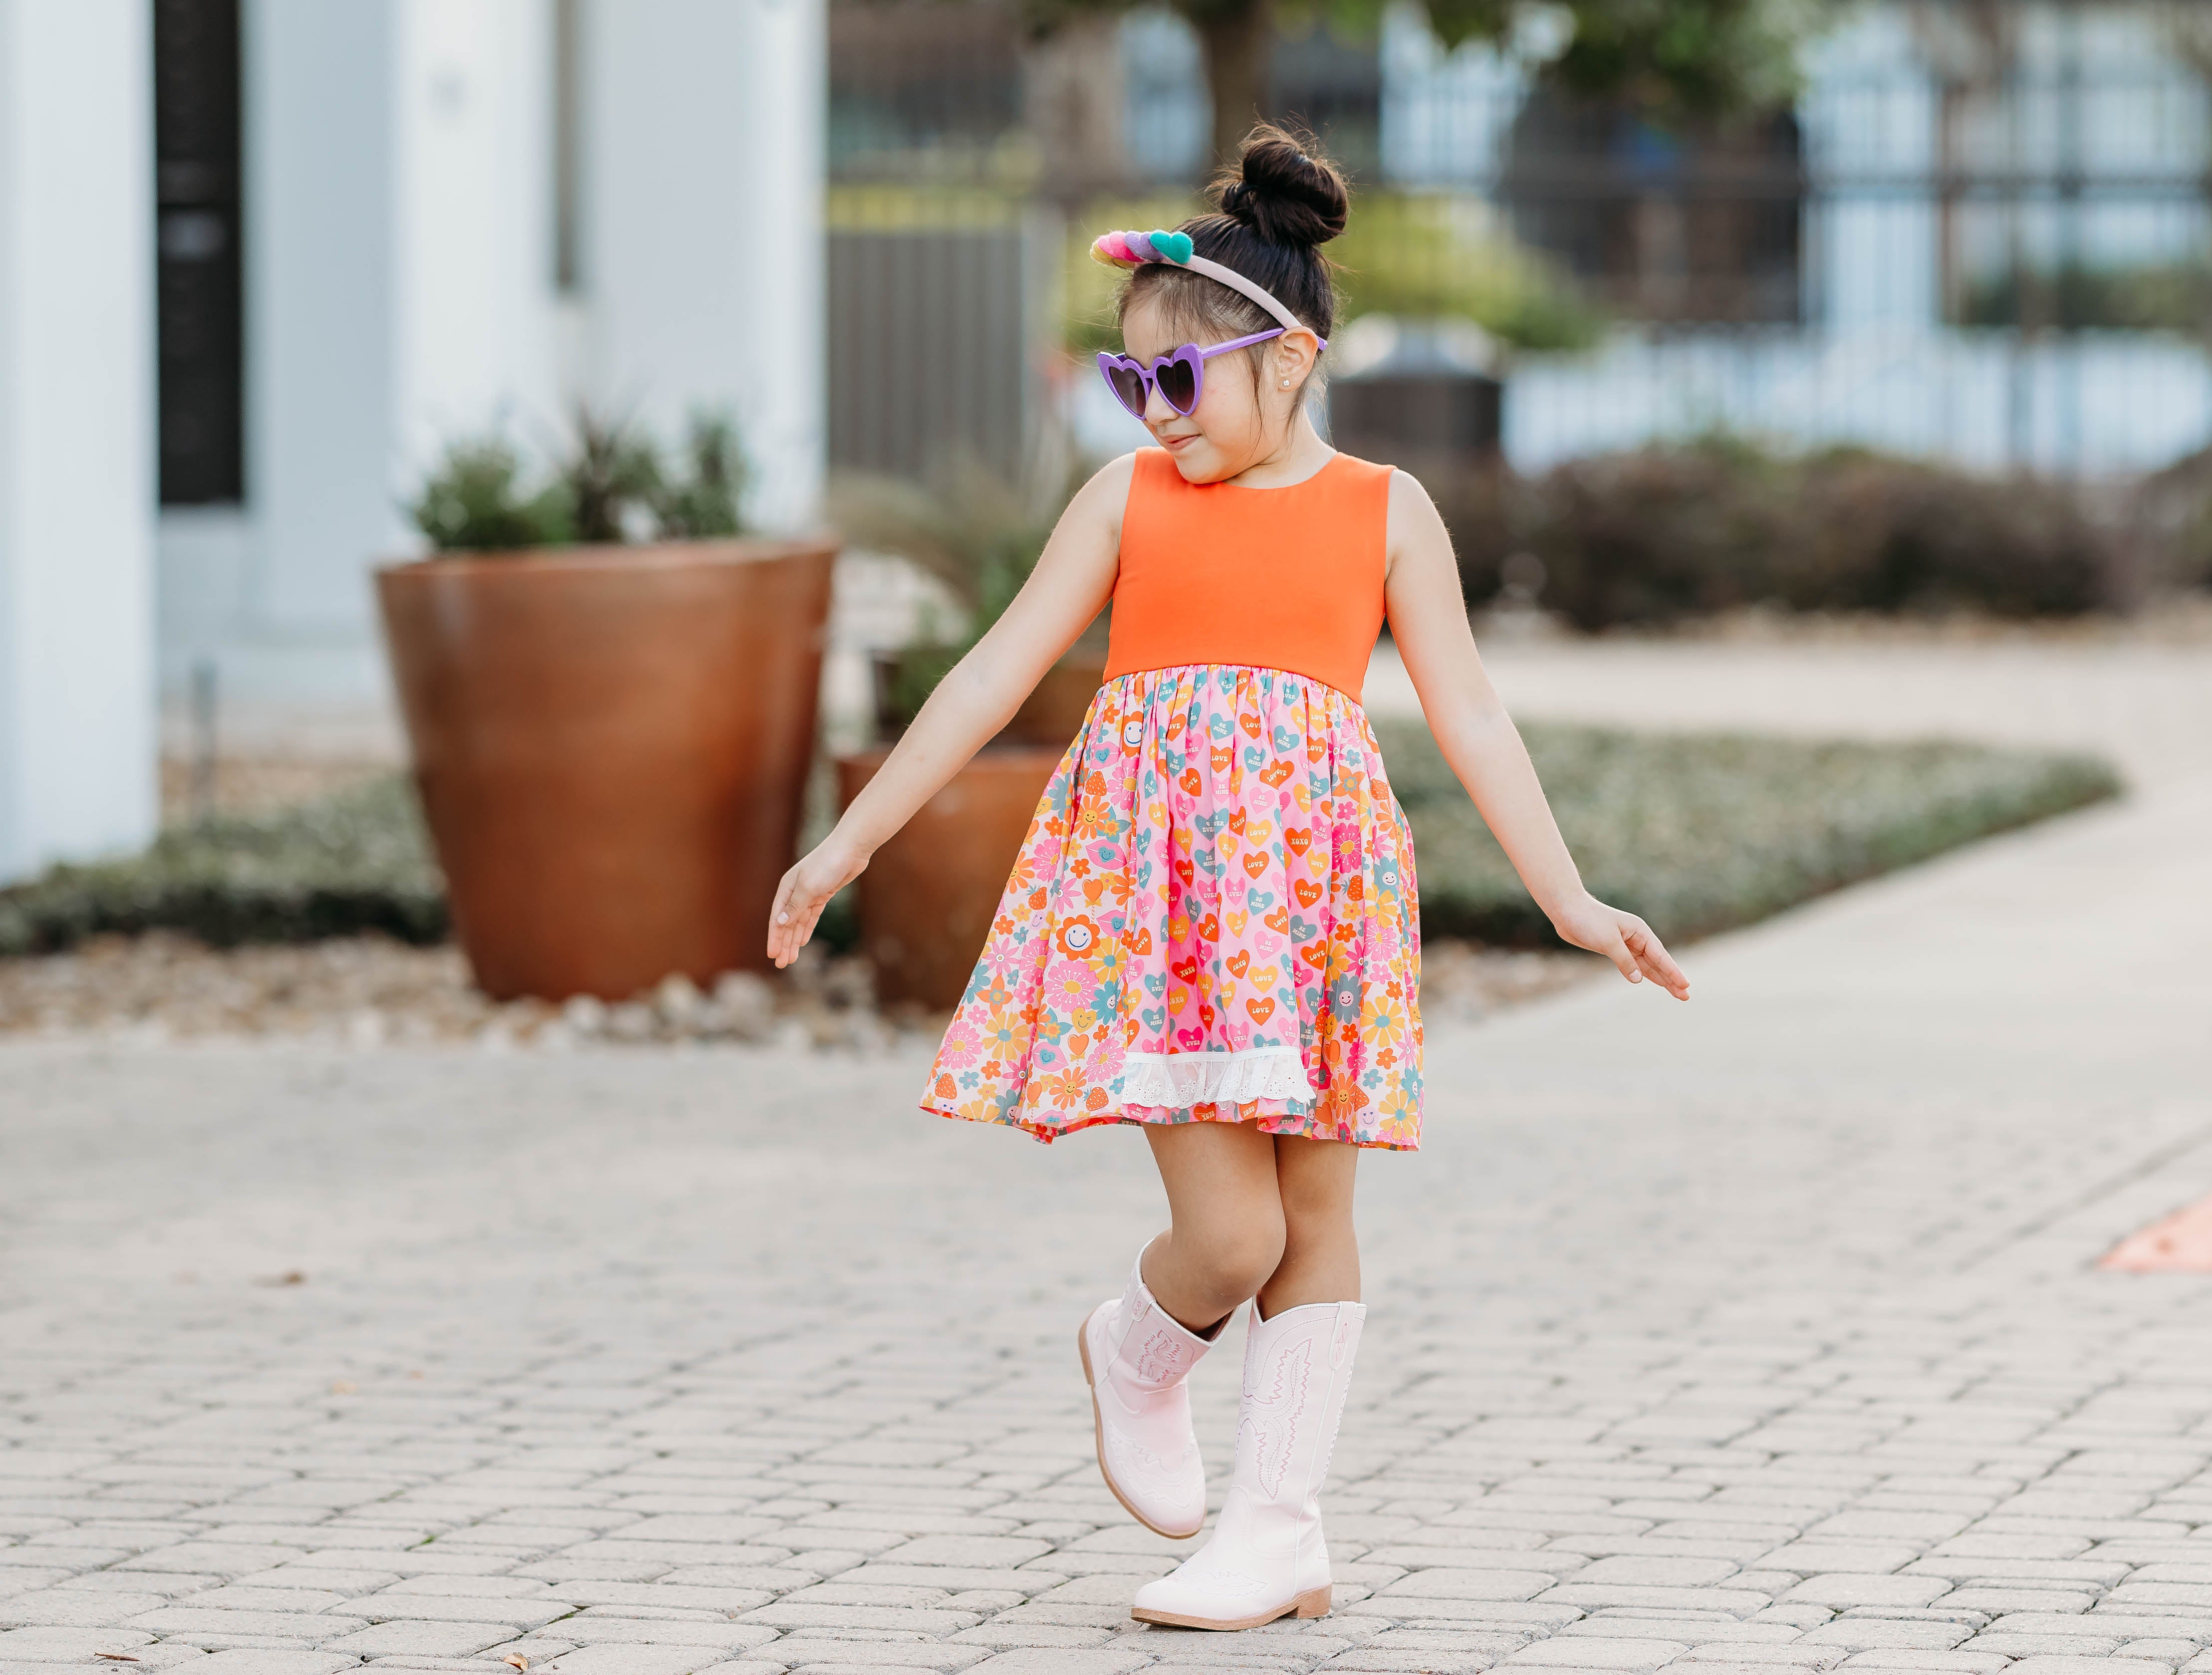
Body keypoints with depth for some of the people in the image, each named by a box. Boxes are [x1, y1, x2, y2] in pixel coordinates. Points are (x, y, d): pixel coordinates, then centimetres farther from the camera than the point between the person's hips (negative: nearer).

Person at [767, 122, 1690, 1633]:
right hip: (1156, 878, -1)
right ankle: (1137, 1358, 22)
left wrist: (1573, 904, 1)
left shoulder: (1384, 512, 7)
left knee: (1312, 1225, 4)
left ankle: (1275, 1527, 13)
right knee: (1230, 1234, -11)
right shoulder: (1130, 498, 9)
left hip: (1311, 874, 1)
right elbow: (995, 677, 10)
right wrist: (851, 842, 9)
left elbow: (1471, 719, 7)